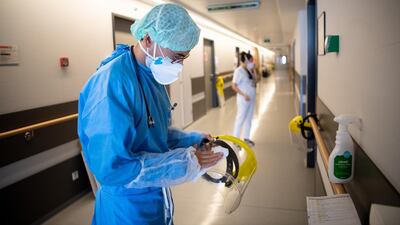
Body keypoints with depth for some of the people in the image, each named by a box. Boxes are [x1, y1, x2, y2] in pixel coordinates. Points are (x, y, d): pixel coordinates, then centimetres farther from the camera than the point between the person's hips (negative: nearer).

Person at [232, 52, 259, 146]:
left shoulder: (249, 70, 9)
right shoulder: (238, 71, -14)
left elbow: (256, 81, 10)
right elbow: (234, 86, -17)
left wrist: (253, 71, -1)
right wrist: (244, 95, -19)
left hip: (251, 98, 8)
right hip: (243, 99, -8)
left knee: (249, 118, 14)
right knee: (240, 119, -1)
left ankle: (246, 138, 26)